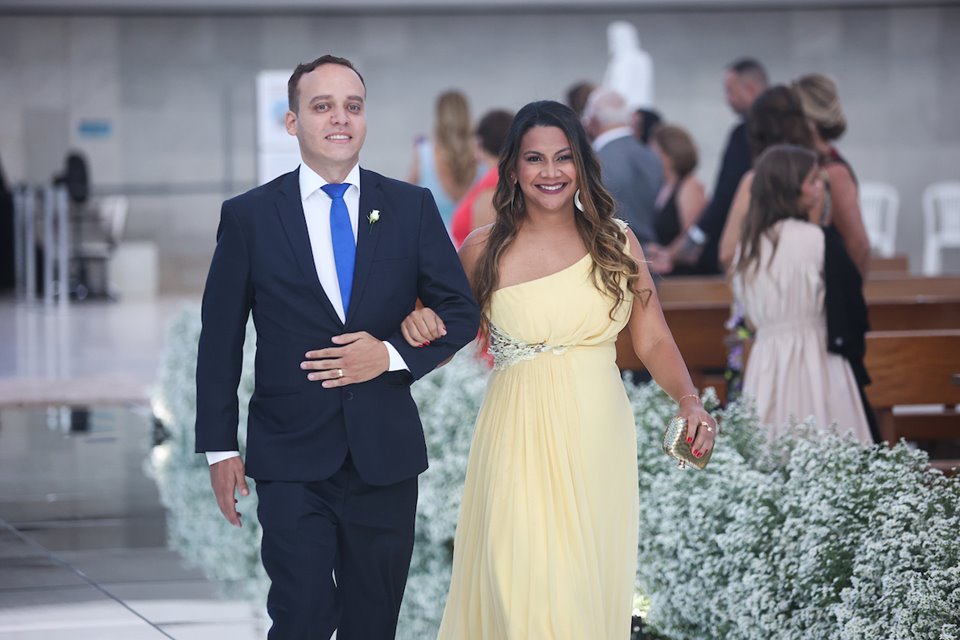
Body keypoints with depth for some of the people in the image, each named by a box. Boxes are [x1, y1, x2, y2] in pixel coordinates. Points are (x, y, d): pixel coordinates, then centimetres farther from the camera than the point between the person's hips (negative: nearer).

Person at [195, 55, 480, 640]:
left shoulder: (412, 207, 4)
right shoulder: (248, 216, 0)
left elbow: (461, 312, 7)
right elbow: (220, 338, 3)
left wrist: (392, 354, -11)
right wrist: (220, 447, -1)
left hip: (385, 453, 2)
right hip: (291, 455, -2)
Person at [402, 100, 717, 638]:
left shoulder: (617, 242, 4)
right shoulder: (484, 251, 1)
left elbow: (654, 339, 5)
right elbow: (445, 338, 13)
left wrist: (690, 402, -11)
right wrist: (420, 324, -9)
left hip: (598, 446, 2)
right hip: (521, 444, -2)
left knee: (589, 587, 4)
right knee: (524, 593, -8)